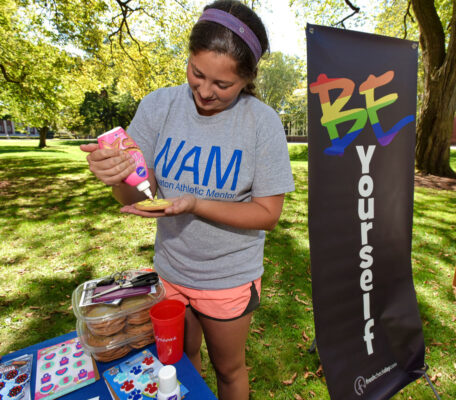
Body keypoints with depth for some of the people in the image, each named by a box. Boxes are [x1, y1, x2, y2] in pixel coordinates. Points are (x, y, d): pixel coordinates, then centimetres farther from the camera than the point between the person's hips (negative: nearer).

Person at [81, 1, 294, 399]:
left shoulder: (263, 122, -16)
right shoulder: (158, 106, -9)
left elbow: (268, 213, -15)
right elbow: (139, 197, -8)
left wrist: (196, 204, -28)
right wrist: (118, 179, -31)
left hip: (229, 277, -2)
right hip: (170, 271, 3)